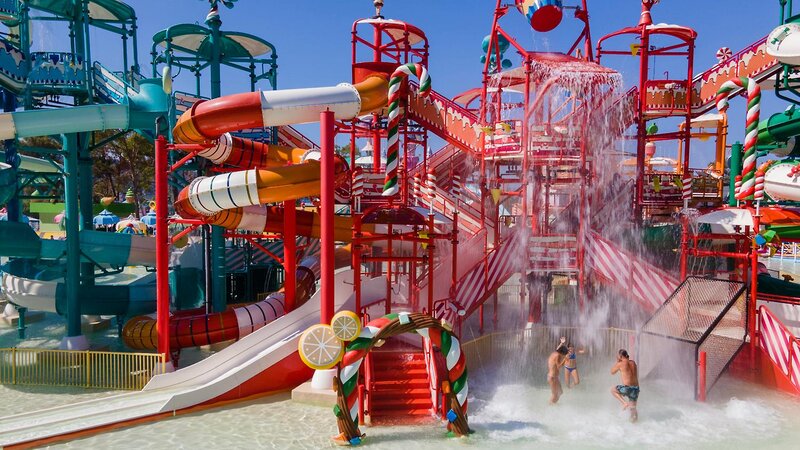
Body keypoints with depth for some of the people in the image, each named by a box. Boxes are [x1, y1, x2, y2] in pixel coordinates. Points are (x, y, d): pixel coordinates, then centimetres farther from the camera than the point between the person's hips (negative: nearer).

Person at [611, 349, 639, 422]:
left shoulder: (620, 364, -6)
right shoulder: (633, 363, 11)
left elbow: (612, 372, 9)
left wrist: (617, 362, 13)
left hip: (627, 388, -6)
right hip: (636, 388, 6)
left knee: (613, 390, 19)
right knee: (632, 407, 21)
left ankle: (624, 403, 4)